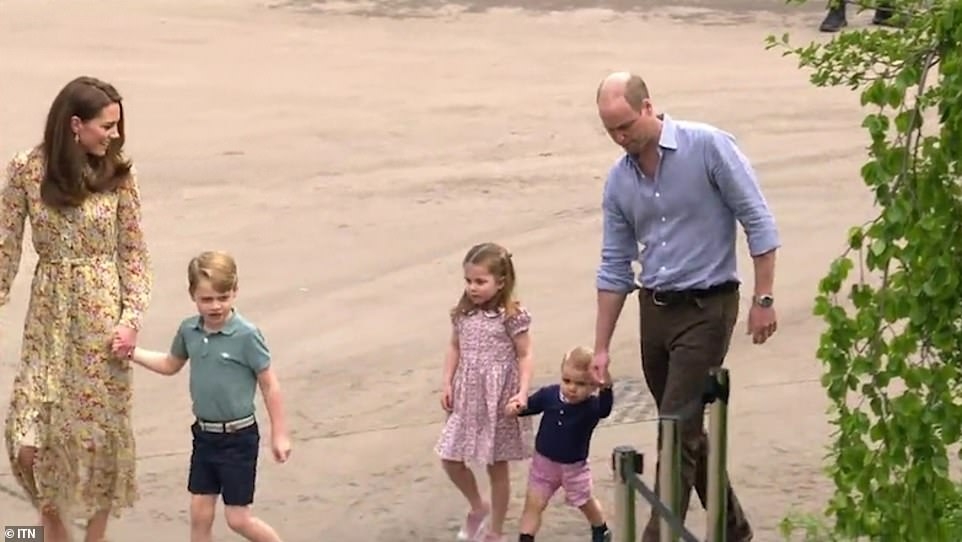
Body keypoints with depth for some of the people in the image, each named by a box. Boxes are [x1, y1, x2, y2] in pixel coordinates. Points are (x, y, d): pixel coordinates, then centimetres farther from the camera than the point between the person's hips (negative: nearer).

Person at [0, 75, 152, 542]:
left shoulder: (118, 174, -5)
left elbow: (134, 252, -2)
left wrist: (132, 318, -10)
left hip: (102, 313, 0)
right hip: (48, 317, 0)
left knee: (102, 431, 6)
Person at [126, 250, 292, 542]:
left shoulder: (246, 335, -18)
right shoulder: (189, 330, 0)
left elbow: (270, 385, -11)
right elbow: (170, 365, 21)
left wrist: (279, 434, -9)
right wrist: (131, 352, 13)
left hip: (237, 438, -6)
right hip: (204, 434, 6)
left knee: (238, 518, 1)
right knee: (200, 513, 9)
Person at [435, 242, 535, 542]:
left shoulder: (512, 316, -13)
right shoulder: (462, 313, 2)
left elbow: (524, 356, -9)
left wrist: (522, 392, -19)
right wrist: (447, 383, 5)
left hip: (498, 399, -5)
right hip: (467, 397, 5)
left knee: (496, 466, 7)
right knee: (450, 458, 5)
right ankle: (478, 507, 32)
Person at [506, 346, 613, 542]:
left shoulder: (592, 406, -26)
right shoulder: (549, 395, -15)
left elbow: (605, 409, -49)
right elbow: (530, 405, 2)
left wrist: (606, 389, -66)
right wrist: (517, 408, -19)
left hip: (574, 467, -1)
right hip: (544, 462, 1)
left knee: (586, 503, 22)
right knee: (533, 504, -4)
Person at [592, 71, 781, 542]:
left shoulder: (708, 147, -14)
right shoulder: (619, 180, 3)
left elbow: (758, 223, -10)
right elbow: (615, 268, 8)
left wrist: (763, 299, -13)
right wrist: (601, 348, 7)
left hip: (706, 309, -7)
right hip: (654, 310, 7)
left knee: (677, 431, -9)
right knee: (687, 429, 15)